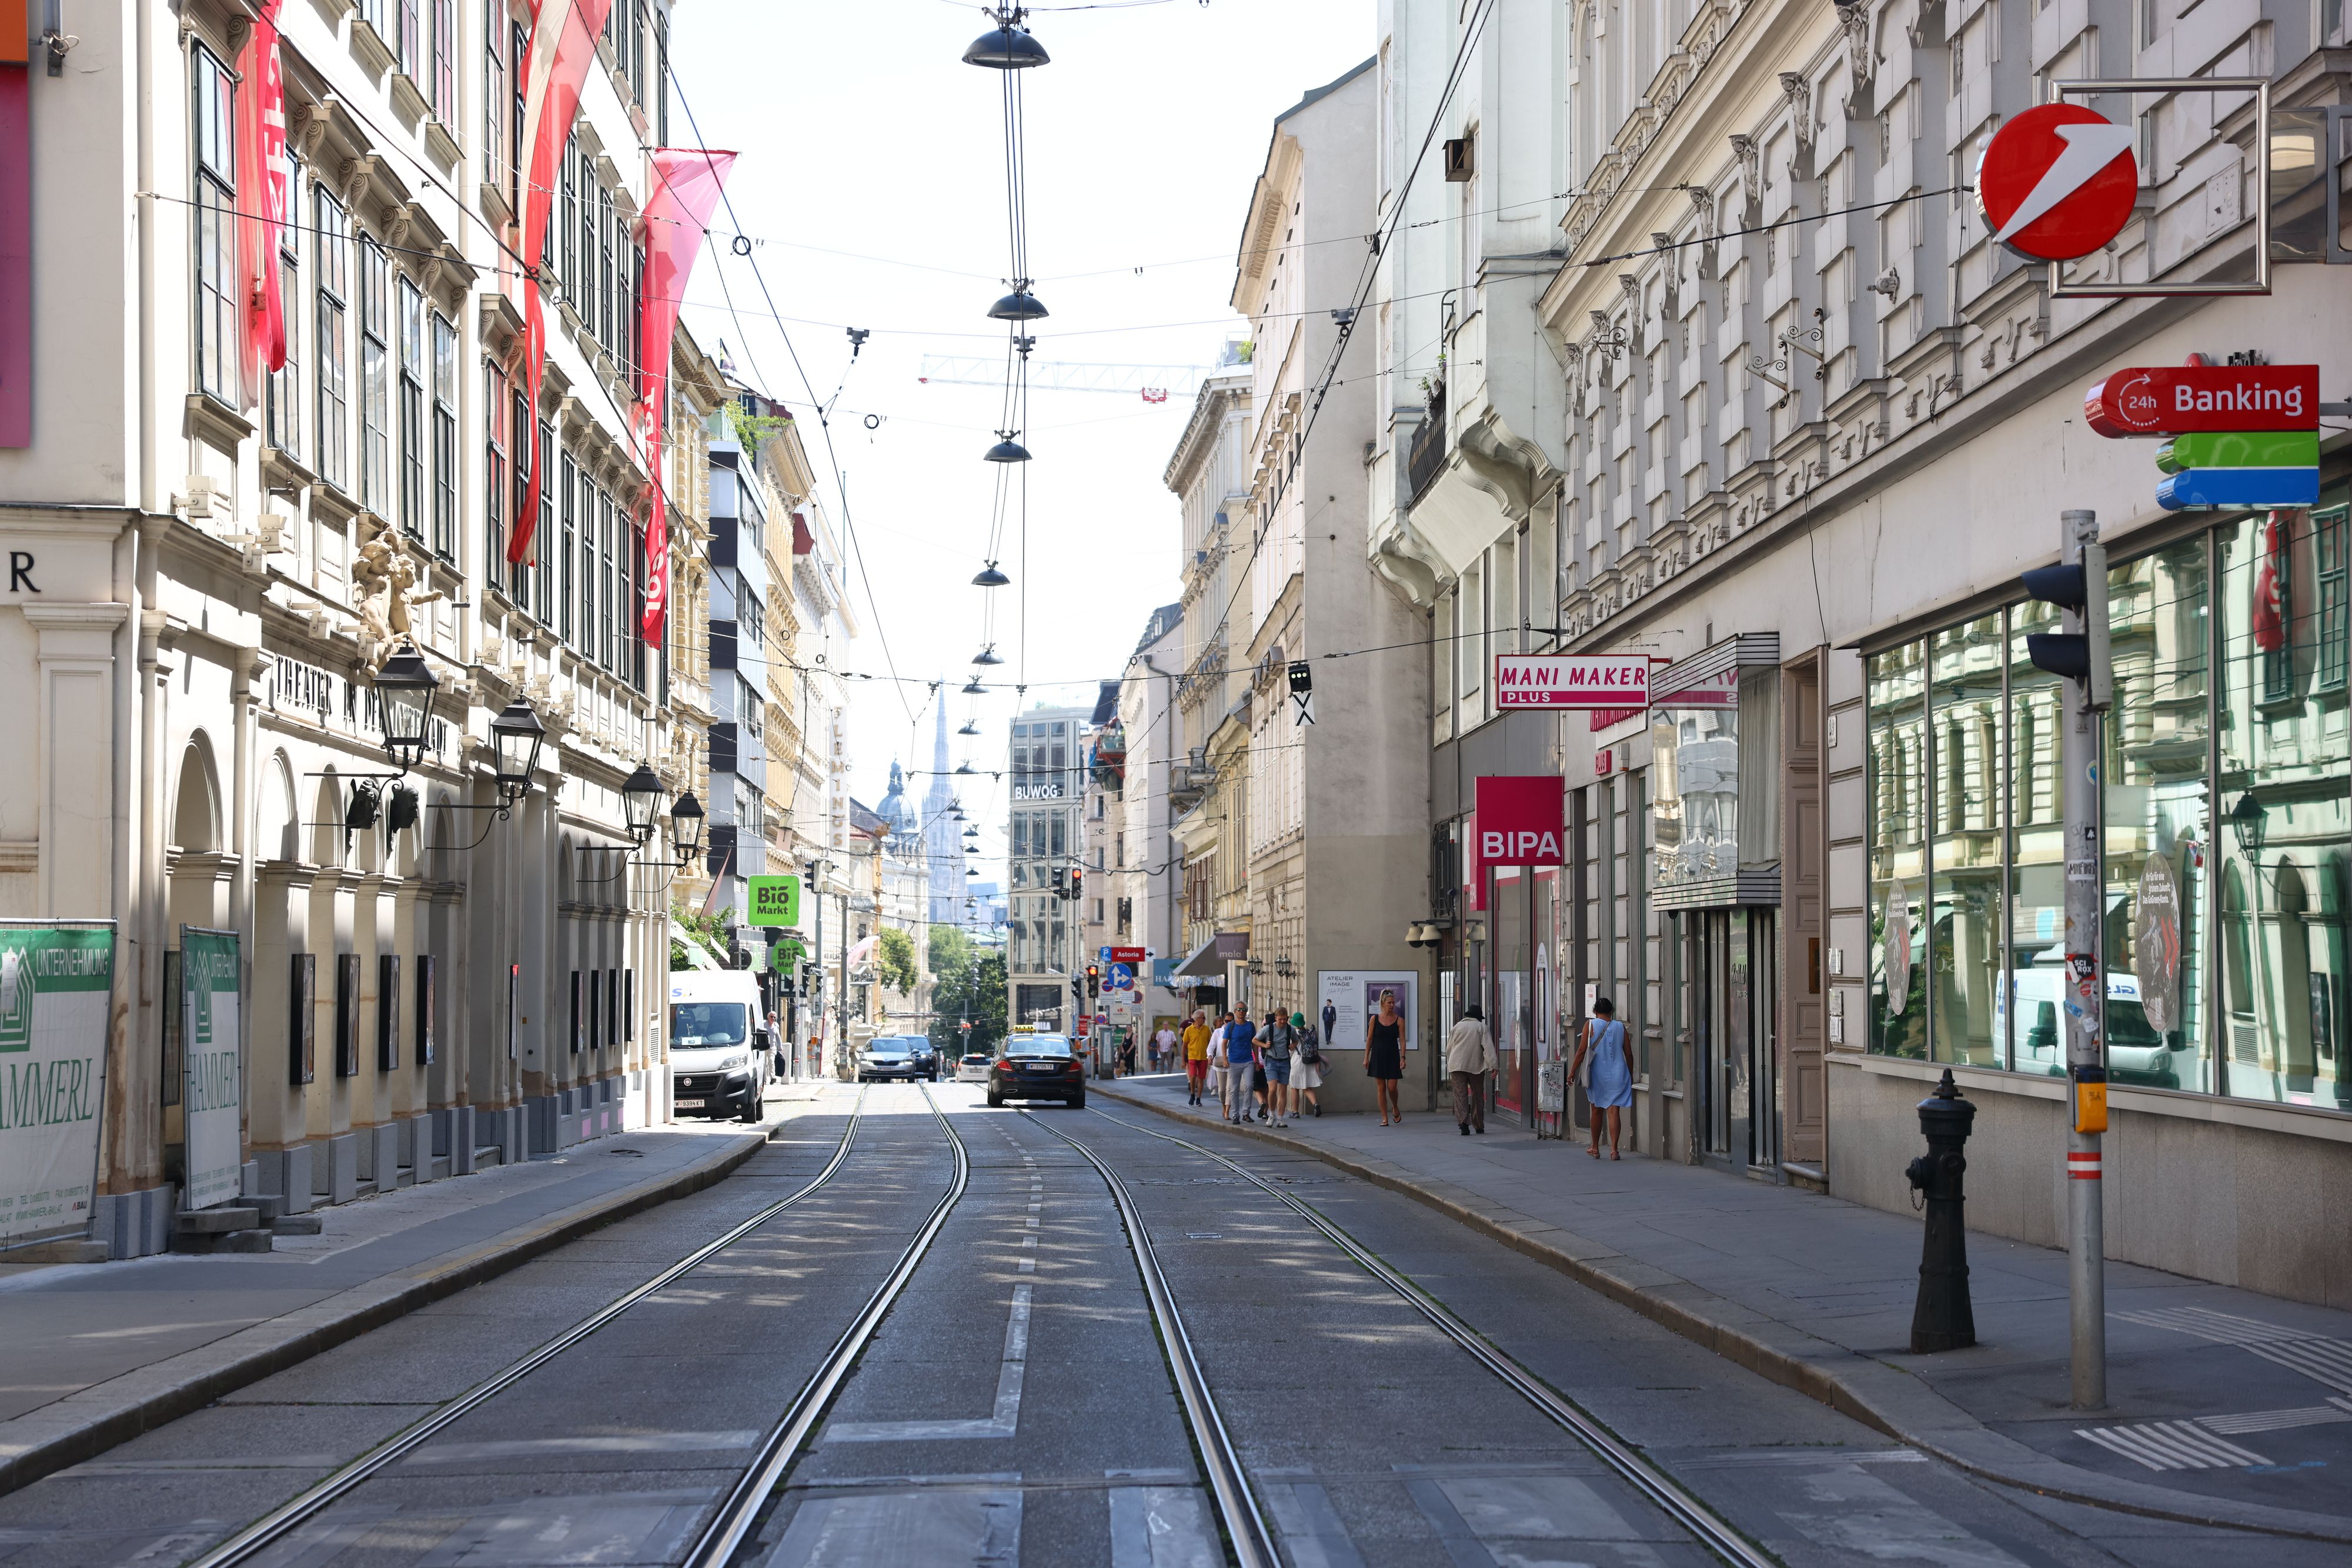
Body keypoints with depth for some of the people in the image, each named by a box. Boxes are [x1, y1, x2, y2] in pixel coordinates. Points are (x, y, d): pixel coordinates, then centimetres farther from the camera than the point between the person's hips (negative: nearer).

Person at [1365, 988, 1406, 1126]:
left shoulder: (1399, 1020, 0)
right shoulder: (1374, 1019, 2)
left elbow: (1402, 1040, -2)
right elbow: (1369, 1039, 5)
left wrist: (1403, 1057, -12)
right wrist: (1366, 1058, 1)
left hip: (1393, 1056, -1)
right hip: (1378, 1056, 1)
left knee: (1392, 1087, -5)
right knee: (1381, 1087, 0)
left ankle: (1395, 1109, 25)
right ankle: (1385, 1118, 6)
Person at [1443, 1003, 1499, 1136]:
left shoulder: (1457, 1027, 10)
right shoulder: (1482, 1028, 3)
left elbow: (1449, 1048, 14)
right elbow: (1489, 1048, -9)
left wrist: (1450, 1065, 26)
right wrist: (1493, 1065, -13)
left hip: (1457, 1066, 1)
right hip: (1476, 1067, -1)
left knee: (1460, 1095, -4)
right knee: (1478, 1095, 12)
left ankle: (1463, 1123, -21)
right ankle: (1479, 1126, 17)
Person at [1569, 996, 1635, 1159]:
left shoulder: (1591, 1025, -3)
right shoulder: (1620, 1027, 4)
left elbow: (1582, 1050, -8)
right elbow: (1629, 1054, 6)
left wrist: (1572, 1071, -2)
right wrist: (1631, 1075, 18)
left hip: (1598, 1074, -1)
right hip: (1618, 1075, 1)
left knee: (1597, 1110, 14)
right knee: (1614, 1111, -3)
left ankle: (1595, 1148, 24)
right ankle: (1614, 1149, -14)